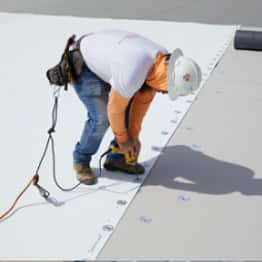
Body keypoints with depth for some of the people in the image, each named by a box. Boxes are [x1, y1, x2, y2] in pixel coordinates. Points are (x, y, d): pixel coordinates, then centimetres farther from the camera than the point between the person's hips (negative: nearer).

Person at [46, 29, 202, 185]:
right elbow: (114, 110, -26)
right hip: (81, 66, -8)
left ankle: (117, 158, 16)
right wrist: (123, 140, -9)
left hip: (101, 60, 8)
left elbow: (143, 99, -3)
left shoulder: (163, 60, -14)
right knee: (102, 118, -18)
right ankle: (81, 160, 8)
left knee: (131, 106, 2)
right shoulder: (131, 75, -41)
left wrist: (134, 135, 0)